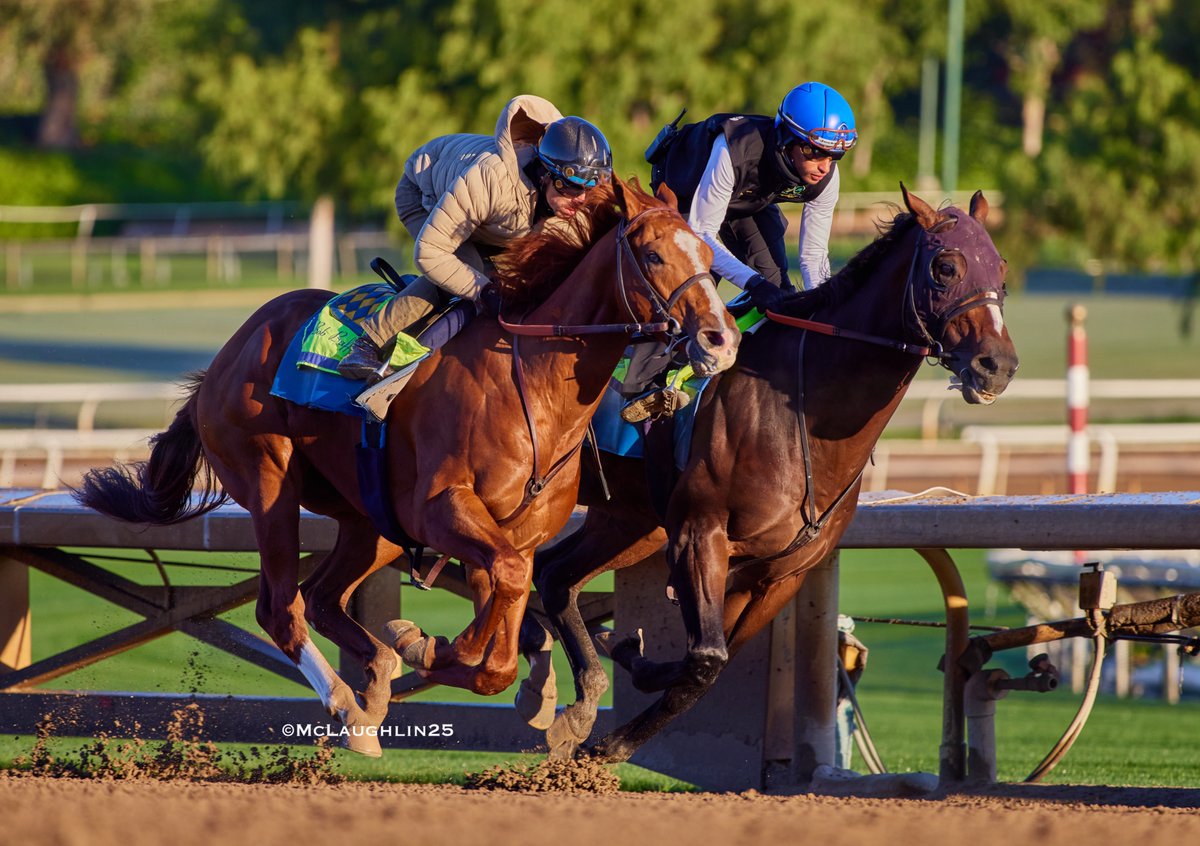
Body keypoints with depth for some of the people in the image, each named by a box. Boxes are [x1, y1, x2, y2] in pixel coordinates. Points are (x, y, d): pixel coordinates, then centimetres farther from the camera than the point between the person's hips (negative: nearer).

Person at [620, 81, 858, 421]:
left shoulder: (826, 177, -27)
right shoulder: (734, 151, -44)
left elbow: (814, 253, -15)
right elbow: (701, 233, -38)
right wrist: (751, 282, -48)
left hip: (750, 206, 5)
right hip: (686, 195, -5)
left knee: (776, 288, -12)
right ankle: (641, 389, -26)